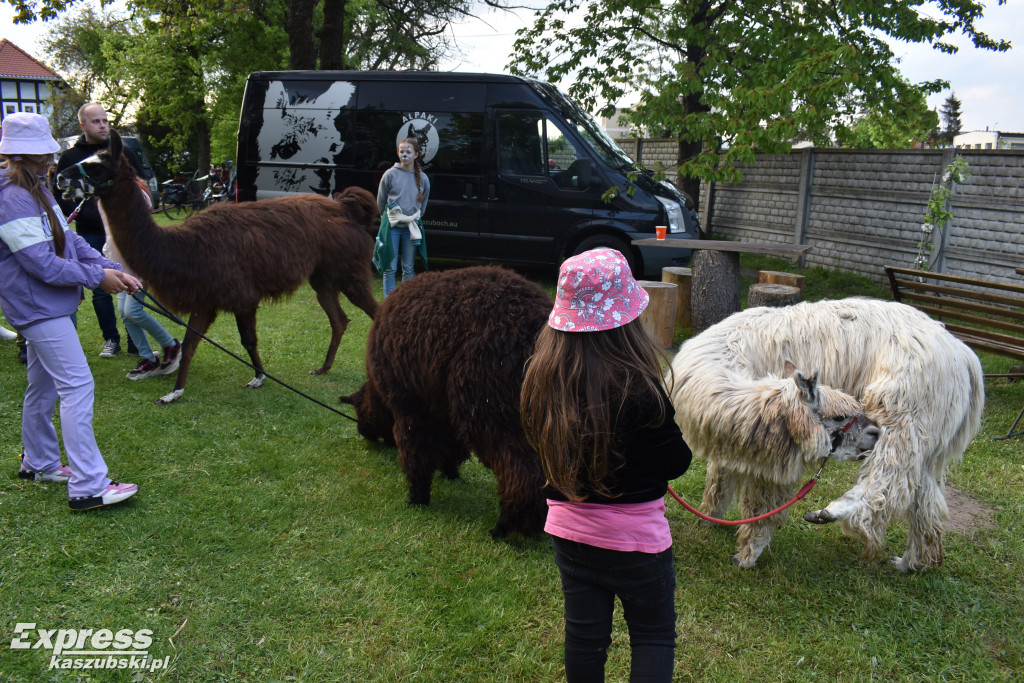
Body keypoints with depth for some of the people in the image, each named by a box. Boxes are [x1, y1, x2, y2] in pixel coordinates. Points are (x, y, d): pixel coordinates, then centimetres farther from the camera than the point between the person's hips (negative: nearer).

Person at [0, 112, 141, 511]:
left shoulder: (36, 190, 11)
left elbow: (68, 240, 11)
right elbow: (43, 264, -24)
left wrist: (112, 268, 0)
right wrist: (97, 277, -15)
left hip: (43, 304, 10)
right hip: (38, 307, -10)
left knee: (43, 385, 20)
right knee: (77, 386, -13)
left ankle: (39, 463, 36)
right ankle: (87, 486, -11)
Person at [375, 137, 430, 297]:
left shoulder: (423, 178, 4)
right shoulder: (390, 174, -2)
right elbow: (381, 201, 8)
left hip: (411, 228, 2)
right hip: (392, 227, -2)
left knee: (408, 268, 7)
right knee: (390, 267, 0)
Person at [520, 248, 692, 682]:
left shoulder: (540, 378, -9)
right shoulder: (637, 388, -24)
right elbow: (675, 463, -13)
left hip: (568, 528, 5)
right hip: (636, 533, -4)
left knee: (584, 634, 20)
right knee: (654, 635, 15)